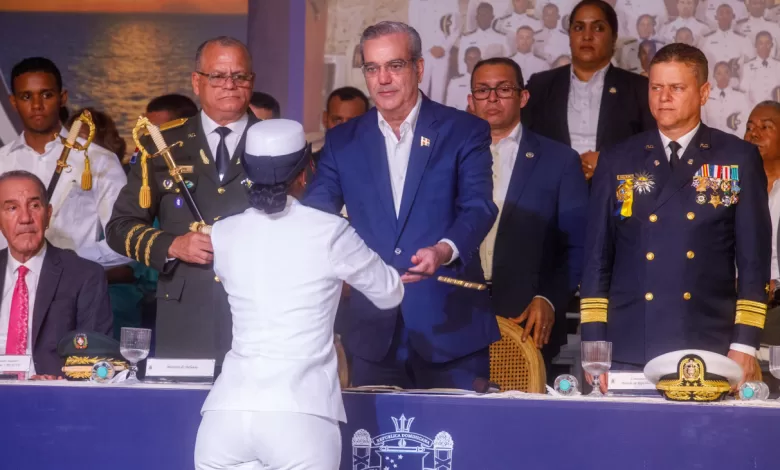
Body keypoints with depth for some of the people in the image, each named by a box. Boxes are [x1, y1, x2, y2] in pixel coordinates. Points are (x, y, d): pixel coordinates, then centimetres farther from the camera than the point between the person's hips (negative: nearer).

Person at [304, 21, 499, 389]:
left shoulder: (464, 131, 1)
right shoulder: (342, 140, 10)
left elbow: (478, 207, -10)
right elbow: (316, 211, 5)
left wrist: (445, 250, -30)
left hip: (451, 325, -2)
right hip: (373, 331, 3)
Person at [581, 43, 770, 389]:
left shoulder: (739, 160, 5)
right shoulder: (618, 162, 9)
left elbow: (753, 258, 2)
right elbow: (597, 258, 8)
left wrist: (745, 344, -5)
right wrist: (592, 346, 1)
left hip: (709, 353, -1)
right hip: (627, 355, 1)